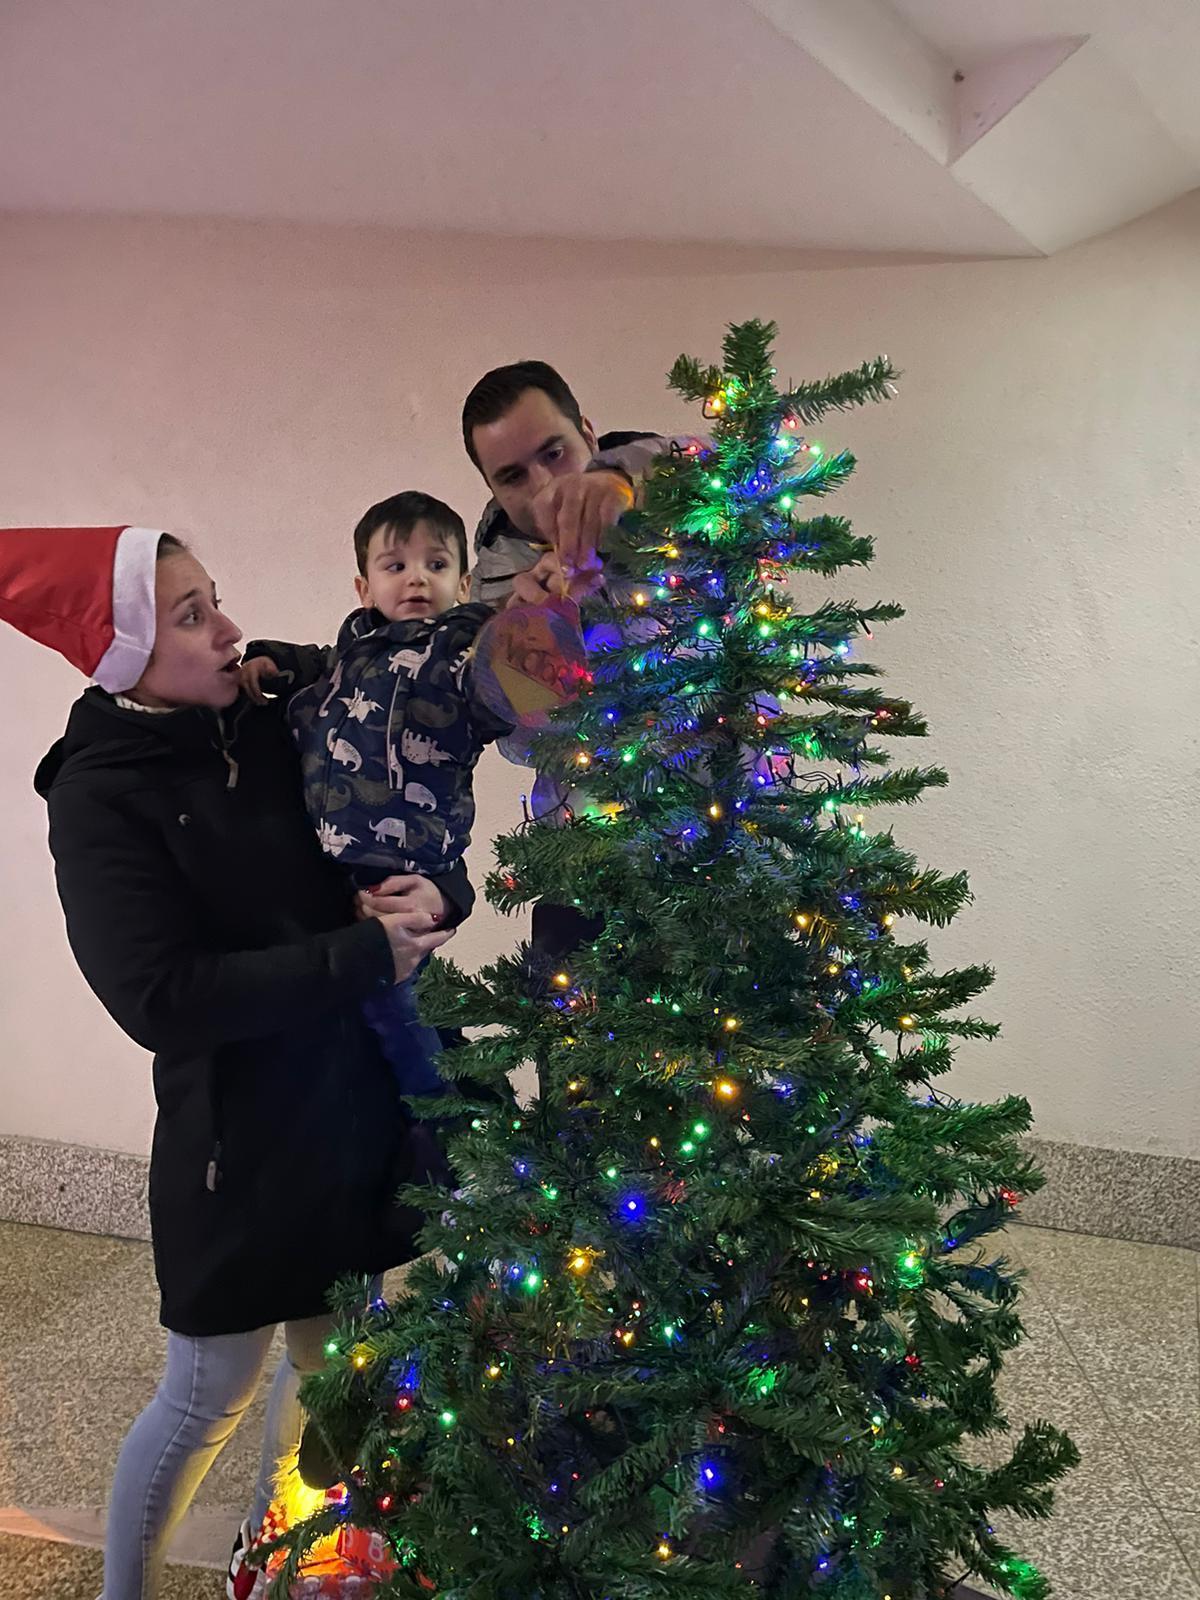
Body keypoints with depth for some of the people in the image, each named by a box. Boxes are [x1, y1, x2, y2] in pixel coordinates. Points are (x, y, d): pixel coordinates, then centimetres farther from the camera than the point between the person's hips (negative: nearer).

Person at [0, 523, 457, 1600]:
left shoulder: (267, 732, 0)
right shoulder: (100, 796, -15)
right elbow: (163, 997, -23)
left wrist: (425, 898, -15)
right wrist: (364, 953, -24)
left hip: (356, 1105, 6)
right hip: (239, 1140, -6)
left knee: (331, 1360, 22)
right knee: (212, 1396, 12)